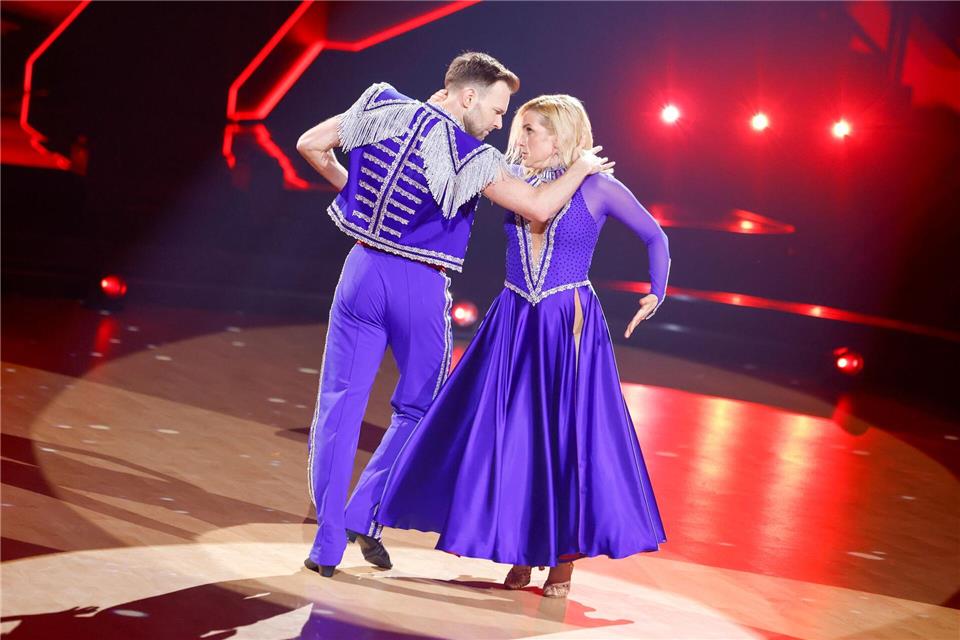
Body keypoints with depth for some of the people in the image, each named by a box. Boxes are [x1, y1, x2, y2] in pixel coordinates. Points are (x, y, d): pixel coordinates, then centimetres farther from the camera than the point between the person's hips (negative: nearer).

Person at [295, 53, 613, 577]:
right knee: (418, 411, 17)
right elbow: (538, 207, -13)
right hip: (422, 286, -3)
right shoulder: (472, 158, -11)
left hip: (365, 269, 3)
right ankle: (364, 516, 10)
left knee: (339, 405, 6)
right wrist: (581, 168, 4)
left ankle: (328, 543, 2)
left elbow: (310, 145, 8)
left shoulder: (384, 110, 2)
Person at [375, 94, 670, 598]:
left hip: (570, 328, -4)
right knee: (509, 434, 4)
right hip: (513, 324, 4)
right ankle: (520, 554, 18)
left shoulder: (598, 187, -5)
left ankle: (563, 558, 14)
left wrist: (657, 296, 0)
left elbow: (655, 238, 5)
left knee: (567, 435, 0)